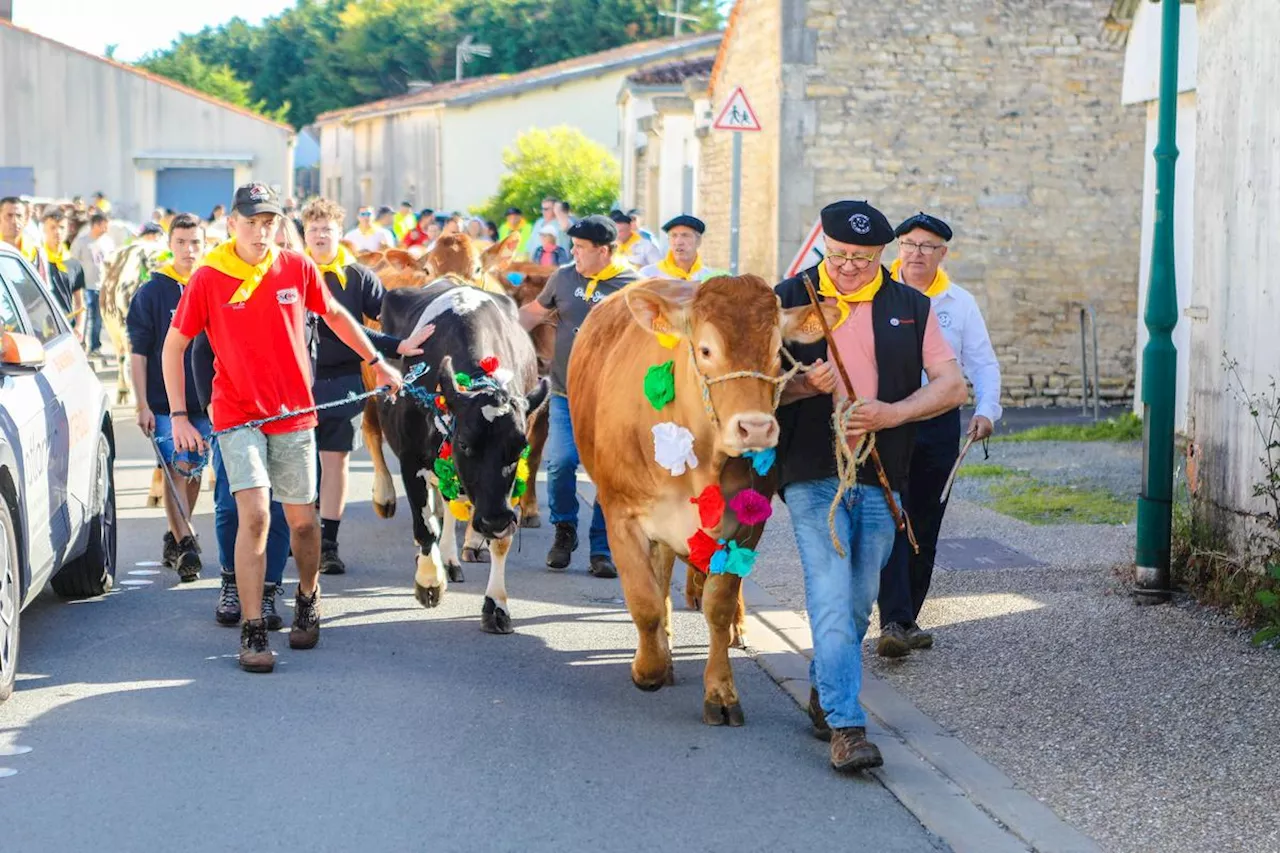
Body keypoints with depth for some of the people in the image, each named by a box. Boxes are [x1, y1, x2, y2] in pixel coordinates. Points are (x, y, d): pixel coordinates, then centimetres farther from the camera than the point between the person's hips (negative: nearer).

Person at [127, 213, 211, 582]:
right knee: (176, 470, -10)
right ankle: (185, 544, -12)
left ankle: (176, 537, 24)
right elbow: (138, 352, -1)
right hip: (164, 400, -3)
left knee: (194, 472, 9)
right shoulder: (152, 292, -1)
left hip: (206, 400, 3)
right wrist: (143, 405, -7)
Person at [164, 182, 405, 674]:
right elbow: (174, 346, 0)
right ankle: (253, 631, -9)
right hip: (237, 416, -3)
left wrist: (377, 363, 21)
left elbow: (334, 315, 17)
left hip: (294, 415, 3)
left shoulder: (297, 268, -1)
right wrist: (178, 416, -5)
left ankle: (308, 599, 38)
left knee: (301, 518, 10)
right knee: (254, 514, -16)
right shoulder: (207, 279, -7)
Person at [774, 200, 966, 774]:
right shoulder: (791, 300, 2)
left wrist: (893, 413, -11)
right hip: (812, 476, -3)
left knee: (858, 602, 12)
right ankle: (845, 727, -14)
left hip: (881, 479, 3)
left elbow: (952, 385, 6)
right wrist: (804, 385, -18)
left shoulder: (910, 308, 8)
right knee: (831, 598, -12)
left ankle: (824, 692, 34)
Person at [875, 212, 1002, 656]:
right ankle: (893, 622, -19)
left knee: (925, 529, 8)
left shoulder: (961, 303, 9)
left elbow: (983, 364, 11)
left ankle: (906, 620, 19)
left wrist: (986, 410, -6)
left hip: (939, 424, 3)